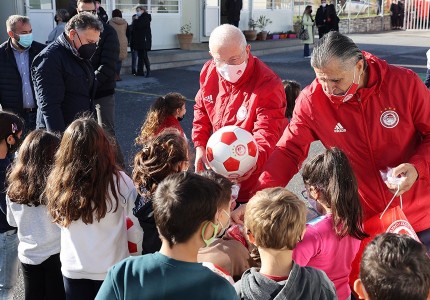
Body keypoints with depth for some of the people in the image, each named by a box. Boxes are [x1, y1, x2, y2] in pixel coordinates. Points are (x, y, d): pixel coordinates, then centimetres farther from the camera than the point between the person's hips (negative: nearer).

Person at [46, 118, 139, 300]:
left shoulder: (57, 181, -16)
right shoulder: (118, 182, -23)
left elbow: (59, 221, -1)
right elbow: (135, 217, -9)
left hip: (73, 269, 2)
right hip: (111, 269, -2)